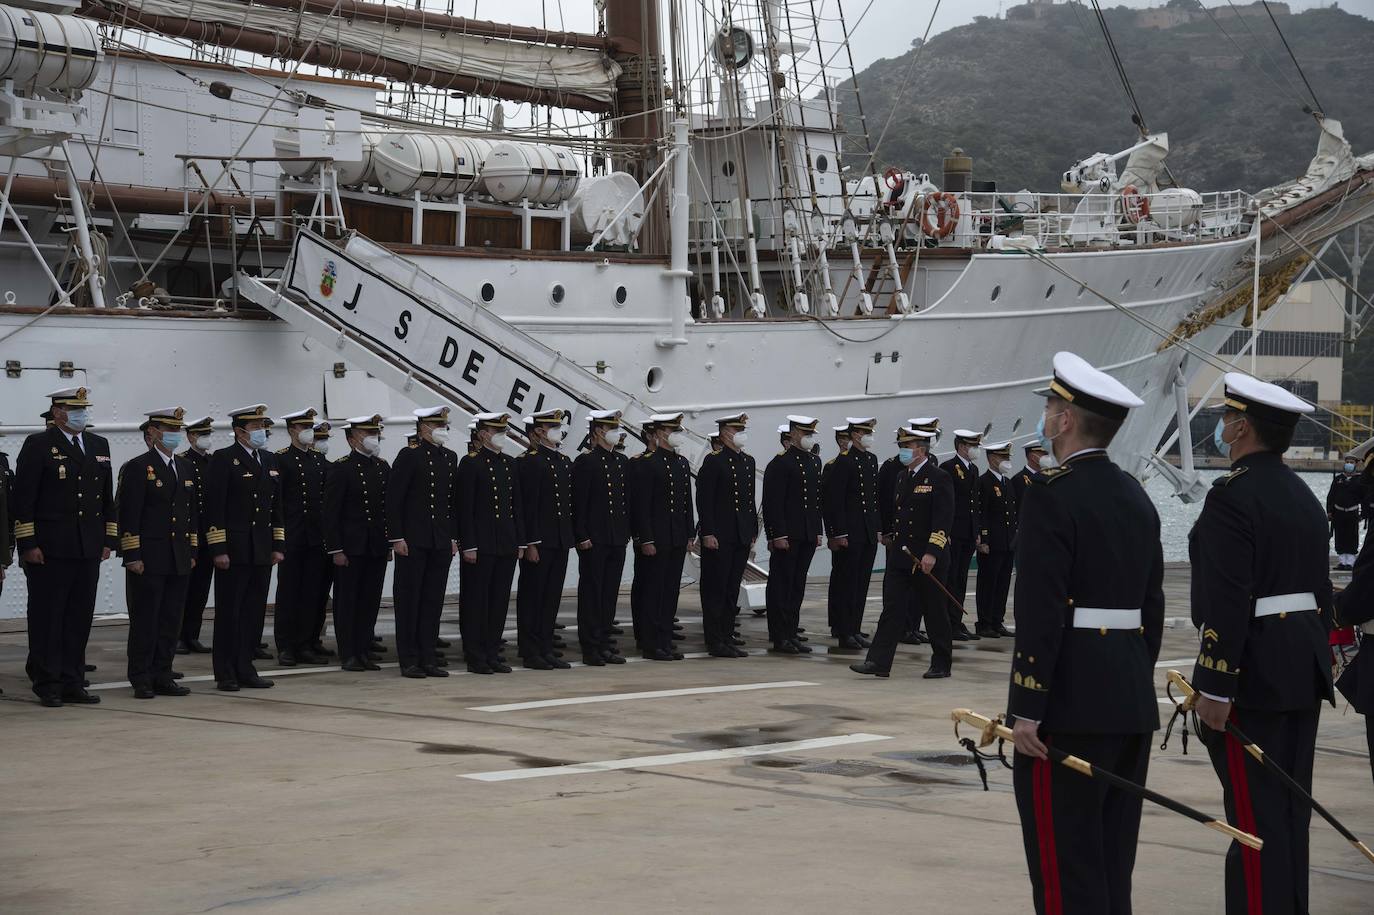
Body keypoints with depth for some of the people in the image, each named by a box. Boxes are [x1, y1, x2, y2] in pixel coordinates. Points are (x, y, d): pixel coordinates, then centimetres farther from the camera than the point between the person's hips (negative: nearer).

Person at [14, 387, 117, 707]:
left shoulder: (99, 446, 14)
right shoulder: (38, 446, -4)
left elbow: (107, 497, 18)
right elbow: (23, 499, -8)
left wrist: (109, 539, 11)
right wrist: (28, 544, -13)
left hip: (88, 549, 6)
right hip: (49, 550, -5)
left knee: (80, 619, 7)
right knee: (47, 619, 0)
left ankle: (73, 683, 14)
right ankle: (47, 684, 6)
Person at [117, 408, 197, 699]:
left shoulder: (185, 468, 15)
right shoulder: (137, 467, -6)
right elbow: (128, 515, -10)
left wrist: (193, 551, 13)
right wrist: (132, 556, -15)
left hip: (179, 560, 6)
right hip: (148, 560, -6)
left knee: (171, 620, 7)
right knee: (144, 620, -2)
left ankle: (163, 677, 13)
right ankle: (141, 680, 3)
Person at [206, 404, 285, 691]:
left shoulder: (269, 460, 15)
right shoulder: (223, 460, -6)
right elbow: (214, 507, -11)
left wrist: (278, 545, 11)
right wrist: (218, 549, -16)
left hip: (262, 551, 6)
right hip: (234, 550, -6)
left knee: (255, 612, 8)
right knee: (229, 613, -1)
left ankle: (245, 669, 15)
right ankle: (226, 674, 4)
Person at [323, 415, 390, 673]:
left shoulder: (383, 467, 11)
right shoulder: (341, 468, -7)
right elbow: (330, 513, -9)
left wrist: (390, 544, 10)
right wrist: (336, 550, -13)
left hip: (377, 548, 6)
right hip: (351, 547, -6)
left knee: (371, 601, 7)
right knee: (347, 601, 1)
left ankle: (364, 652, 14)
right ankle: (348, 655, 6)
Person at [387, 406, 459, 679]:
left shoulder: (450, 457, 12)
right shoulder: (410, 456, -8)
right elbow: (393, 499, -10)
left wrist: (454, 537, 12)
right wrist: (397, 538, -13)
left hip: (441, 542, 6)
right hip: (413, 541, -6)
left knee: (434, 600, 7)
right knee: (409, 600, 0)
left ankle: (428, 658, 13)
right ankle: (409, 660, 4)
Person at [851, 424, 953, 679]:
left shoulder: (939, 478, -10)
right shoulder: (901, 477, 13)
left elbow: (943, 520, -16)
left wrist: (931, 553, -23)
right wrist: (893, 538, 15)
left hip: (928, 558, -6)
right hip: (902, 557, 6)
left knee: (934, 612, 4)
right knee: (894, 609, -1)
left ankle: (942, 665, 15)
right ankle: (878, 662, -6)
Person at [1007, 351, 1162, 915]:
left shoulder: (1053, 494, -12)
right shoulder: (1136, 496, 12)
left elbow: (1040, 611, -18)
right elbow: (1153, 606, 15)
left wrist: (1026, 709, -17)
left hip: (1069, 704, -8)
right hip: (1133, 703, 8)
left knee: (1065, 867, -4)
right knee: (1112, 862, 13)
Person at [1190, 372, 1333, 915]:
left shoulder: (1232, 496, -15)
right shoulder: (1305, 497, 13)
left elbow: (1228, 602, -21)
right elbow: (1322, 590, 16)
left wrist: (1214, 686, -20)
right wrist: (1315, 662, 21)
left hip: (1253, 676, -9)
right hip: (1305, 669, 9)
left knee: (1255, 815, -6)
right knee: (1290, 809, 14)